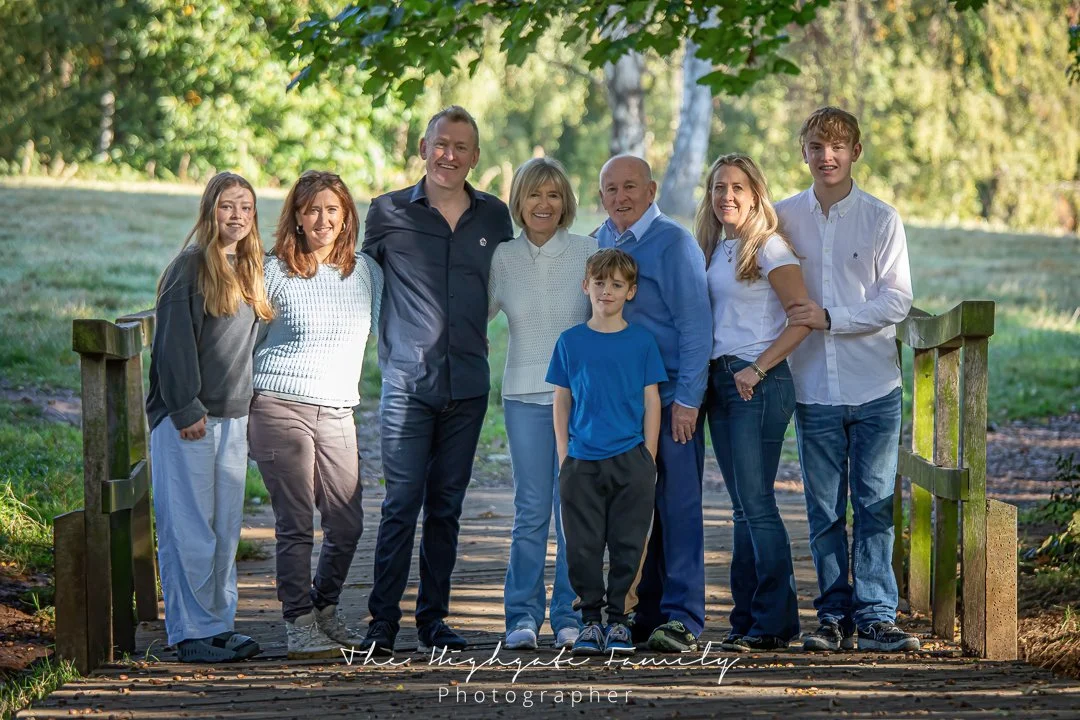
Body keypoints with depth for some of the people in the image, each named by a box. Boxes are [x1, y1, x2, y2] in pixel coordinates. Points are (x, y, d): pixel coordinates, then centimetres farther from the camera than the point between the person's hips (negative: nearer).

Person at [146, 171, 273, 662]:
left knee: (226, 528, 9)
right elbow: (174, 342, -12)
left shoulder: (250, 270, 15)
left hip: (233, 418, 7)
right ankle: (191, 633, -1)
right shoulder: (191, 266, -8)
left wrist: (250, 408, 14)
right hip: (187, 419, -7)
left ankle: (220, 625, 16)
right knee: (190, 529, -5)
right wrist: (186, 411, -16)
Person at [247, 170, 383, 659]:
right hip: (280, 408, -4)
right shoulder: (275, 273, 0)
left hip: (338, 414, 4)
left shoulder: (366, 271, 10)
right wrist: (241, 409, 4)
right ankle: (299, 624, 3)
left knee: (348, 524, 3)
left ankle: (325, 608, 25)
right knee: (296, 525, -5)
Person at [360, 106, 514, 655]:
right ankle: (382, 620, -2)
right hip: (407, 383, -3)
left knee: (446, 506, 7)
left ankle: (433, 619, 14)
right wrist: (391, 345, 11)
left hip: (468, 384, 3)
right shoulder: (388, 212, 1)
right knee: (402, 502, -8)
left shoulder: (494, 217, 8)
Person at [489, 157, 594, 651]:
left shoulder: (588, 253, 1)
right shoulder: (503, 258, 5)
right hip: (525, 395, 1)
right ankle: (522, 615, 6)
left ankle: (569, 615, 8)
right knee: (531, 509, -2)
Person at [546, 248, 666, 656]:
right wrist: (563, 456, 3)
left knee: (627, 545, 2)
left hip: (631, 461, 0)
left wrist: (649, 459, 0)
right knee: (583, 546, 1)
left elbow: (651, 402, 5)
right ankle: (590, 620, 12)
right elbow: (561, 402, 9)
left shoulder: (642, 342, 3)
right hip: (582, 461, 1)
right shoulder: (570, 342, 5)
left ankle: (619, 621, 13)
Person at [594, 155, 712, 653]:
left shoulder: (673, 243, -8)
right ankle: (648, 613, 14)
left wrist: (686, 400, -16)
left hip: (671, 395, -7)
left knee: (677, 505, -6)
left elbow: (695, 323, -11)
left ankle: (682, 618, -6)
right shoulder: (601, 241, 13)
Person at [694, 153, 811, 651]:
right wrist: (707, 376, 8)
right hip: (719, 381, 8)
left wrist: (757, 369, -16)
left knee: (756, 502, -8)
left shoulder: (769, 247, -8)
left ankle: (774, 623, -3)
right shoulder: (714, 248, 15)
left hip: (758, 385, -8)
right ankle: (747, 618, 12)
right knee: (743, 507, 9)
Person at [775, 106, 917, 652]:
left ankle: (875, 615, 4)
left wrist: (829, 317, -14)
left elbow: (896, 302, -5)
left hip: (874, 387, -2)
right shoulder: (784, 217, 6)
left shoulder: (881, 219, 0)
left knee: (874, 504, -2)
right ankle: (834, 617, 13)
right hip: (813, 388, 2)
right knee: (824, 510, 5)